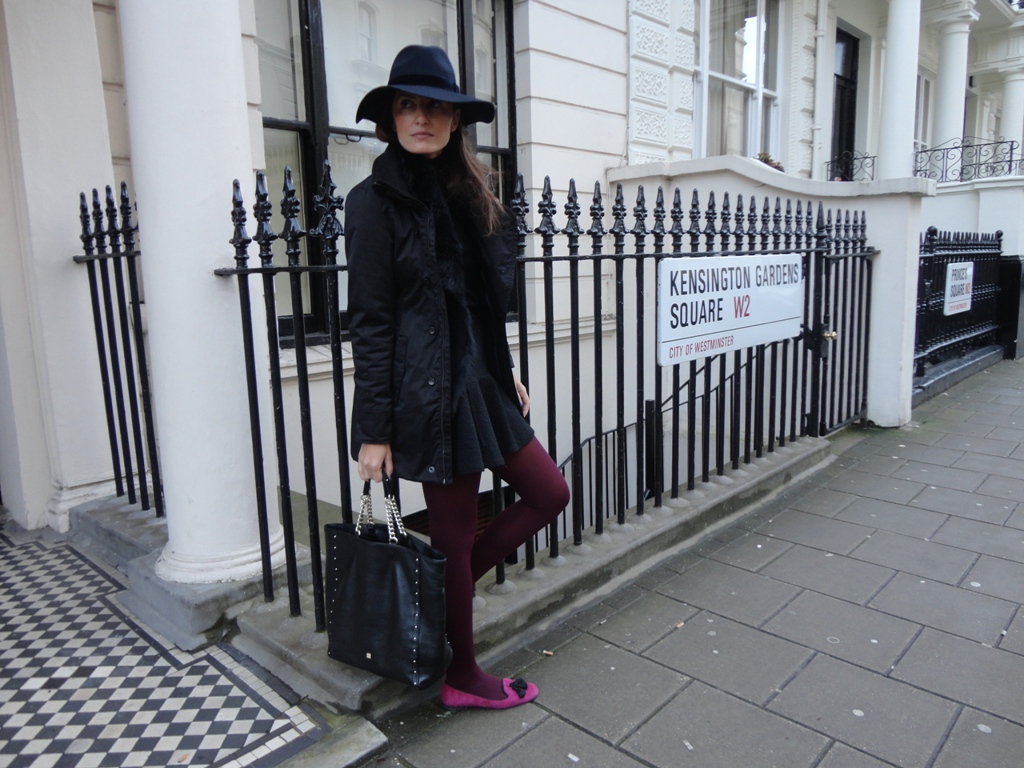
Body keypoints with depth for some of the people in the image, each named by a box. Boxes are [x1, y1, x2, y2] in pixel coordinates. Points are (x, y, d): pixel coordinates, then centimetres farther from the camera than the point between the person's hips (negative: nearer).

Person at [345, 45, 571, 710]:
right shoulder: (376, 201, -10)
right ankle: (463, 677, 28)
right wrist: (374, 429, -14)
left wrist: (507, 371, 15)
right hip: (432, 391, -8)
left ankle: (446, 586, 30)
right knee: (456, 533, 5)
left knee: (550, 492, 15)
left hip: (482, 382, 8)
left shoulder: (465, 194, 12)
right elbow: (369, 322, -13)